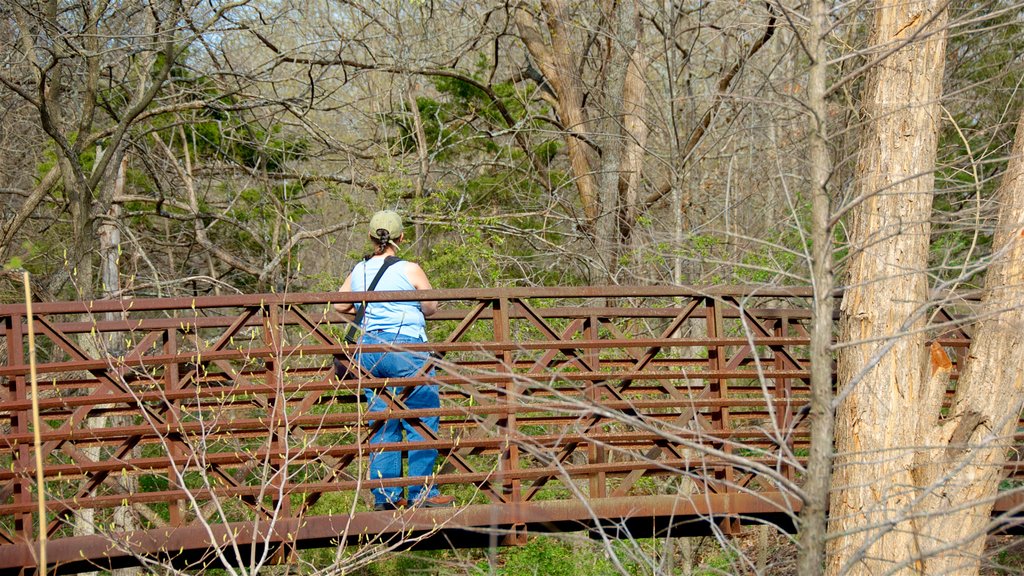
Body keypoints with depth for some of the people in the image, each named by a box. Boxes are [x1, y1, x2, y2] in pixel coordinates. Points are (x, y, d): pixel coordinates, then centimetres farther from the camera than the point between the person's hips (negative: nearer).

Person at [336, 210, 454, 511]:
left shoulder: (358, 272, 8)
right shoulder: (410, 270, -6)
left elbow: (340, 305, 22)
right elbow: (431, 307, 6)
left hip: (369, 349, 5)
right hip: (406, 348, -5)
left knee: (382, 425, 11)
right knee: (422, 422, 2)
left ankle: (385, 495, 11)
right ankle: (421, 492, 1)